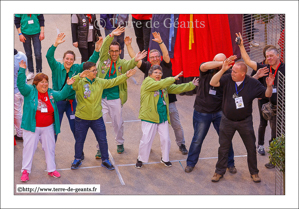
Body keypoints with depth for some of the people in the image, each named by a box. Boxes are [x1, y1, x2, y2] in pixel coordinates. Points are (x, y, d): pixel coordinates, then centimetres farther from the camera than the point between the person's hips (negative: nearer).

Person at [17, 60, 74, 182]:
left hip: (48, 127, 4)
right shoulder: (30, 91, -7)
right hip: (32, 127, -4)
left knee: (50, 148, 12)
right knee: (29, 148, 2)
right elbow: (21, 85, -20)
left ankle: (51, 169, 25)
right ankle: (25, 170, 14)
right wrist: (22, 71, -30)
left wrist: (68, 86, -10)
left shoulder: (51, 93, 7)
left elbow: (61, 95, 5)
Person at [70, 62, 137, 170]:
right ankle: (77, 159, 35)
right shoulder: (80, 83, -13)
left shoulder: (100, 82, 1)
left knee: (103, 140, 9)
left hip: (97, 118, 3)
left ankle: (105, 160, 27)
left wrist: (125, 76, 0)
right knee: (79, 140, 14)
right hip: (81, 118, -3)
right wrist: (80, 76, -50)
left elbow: (113, 82, 7)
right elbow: (71, 83, -33)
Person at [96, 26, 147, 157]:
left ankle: (120, 143, 35)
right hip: (101, 97, 0)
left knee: (118, 123, 12)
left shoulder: (122, 63, 2)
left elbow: (129, 65, -20)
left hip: (115, 98, 0)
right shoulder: (104, 59, 3)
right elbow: (104, 47, -13)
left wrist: (135, 60, -44)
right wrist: (111, 35, -30)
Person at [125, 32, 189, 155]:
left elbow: (166, 55, -20)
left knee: (176, 125, 7)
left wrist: (160, 42, -32)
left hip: (168, 101, -1)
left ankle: (181, 144, 23)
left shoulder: (165, 65, -3)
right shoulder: (147, 66, 3)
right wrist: (128, 46, -12)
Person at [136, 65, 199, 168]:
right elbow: (159, 84, -21)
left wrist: (191, 85, 6)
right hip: (149, 117, -5)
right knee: (146, 140, -1)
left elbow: (177, 88, 11)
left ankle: (165, 158, 27)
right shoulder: (147, 82, -6)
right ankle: (140, 159, 19)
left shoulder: (165, 84, 14)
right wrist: (173, 78, -18)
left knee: (166, 139, 7)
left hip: (163, 117, 5)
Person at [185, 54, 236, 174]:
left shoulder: (227, 74, -7)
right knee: (198, 139, 11)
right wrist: (222, 63, -38)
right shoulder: (206, 70, -10)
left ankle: (230, 164, 25)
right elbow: (204, 66, -33)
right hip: (202, 111, -1)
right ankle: (191, 163, 30)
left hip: (219, 112, 1)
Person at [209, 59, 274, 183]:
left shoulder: (253, 83, -11)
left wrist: (269, 86, -28)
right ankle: (219, 172, 27)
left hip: (245, 121, 0)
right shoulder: (227, 79, -11)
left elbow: (267, 95, -6)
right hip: (227, 121, 0)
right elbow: (213, 83, -24)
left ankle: (254, 172, 27)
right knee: (223, 147, 11)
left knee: (251, 148, 9)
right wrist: (223, 70, -34)